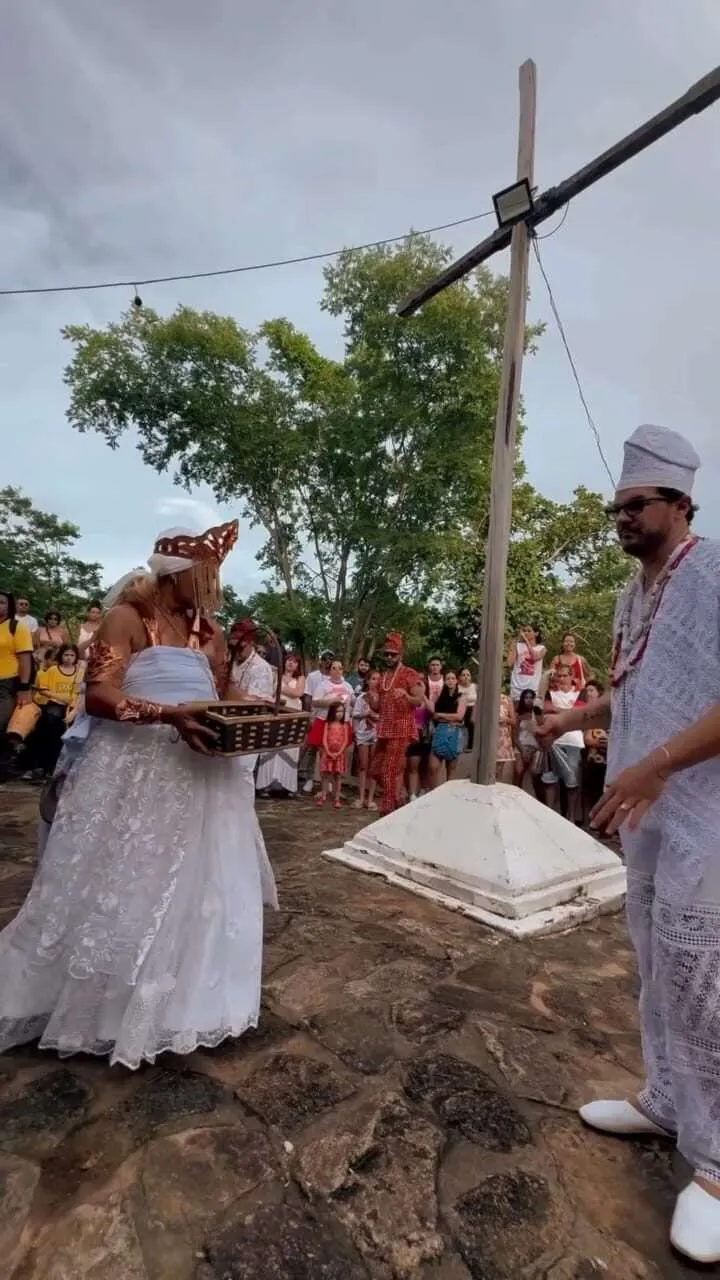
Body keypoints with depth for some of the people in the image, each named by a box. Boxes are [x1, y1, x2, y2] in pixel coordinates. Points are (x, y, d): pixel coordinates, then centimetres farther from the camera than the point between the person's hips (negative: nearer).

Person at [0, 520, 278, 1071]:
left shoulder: (209, 632, 10)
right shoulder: (128, 619, -8)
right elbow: (100, 694, -18)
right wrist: (171, 715, -31)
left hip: (197, 778, 6)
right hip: (132, 774, -6)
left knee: (194, 887, 13)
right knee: (121, 890, 7)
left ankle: (179, 999, 34)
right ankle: (103, 1003, 31)